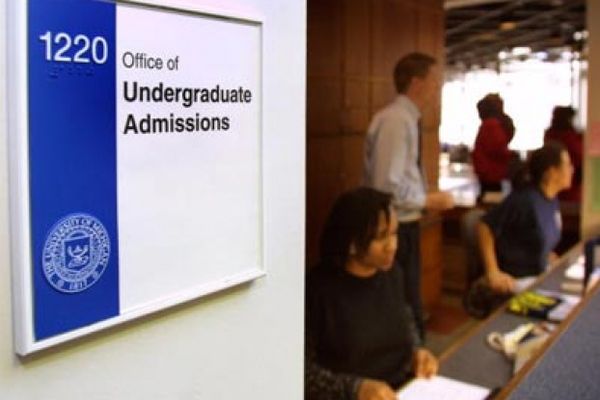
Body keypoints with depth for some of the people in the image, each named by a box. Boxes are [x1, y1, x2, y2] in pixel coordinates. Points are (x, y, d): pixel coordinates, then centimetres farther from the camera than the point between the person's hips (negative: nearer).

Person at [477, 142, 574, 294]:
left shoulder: (552, 200, 2)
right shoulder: (525, 199, -23)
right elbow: (485, 226, -23)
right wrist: (492, 273, -25)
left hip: (536, 278, 8)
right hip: (513, 282, -8)